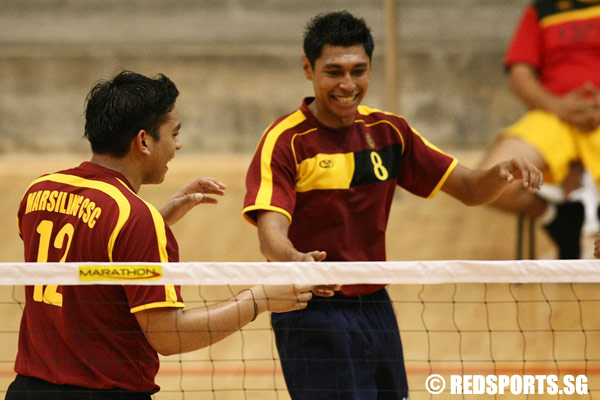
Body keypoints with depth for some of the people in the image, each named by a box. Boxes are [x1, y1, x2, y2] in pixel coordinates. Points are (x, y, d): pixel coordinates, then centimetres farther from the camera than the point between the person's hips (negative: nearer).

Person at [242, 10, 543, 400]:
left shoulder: (388, 132, 6)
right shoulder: (285, 141, -11)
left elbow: (469, 189, 9)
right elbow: (271, 231, -24)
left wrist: (502, 173, -14)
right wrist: (295, 261, -47)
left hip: (376, 308, 6)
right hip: (313, 314, -6)